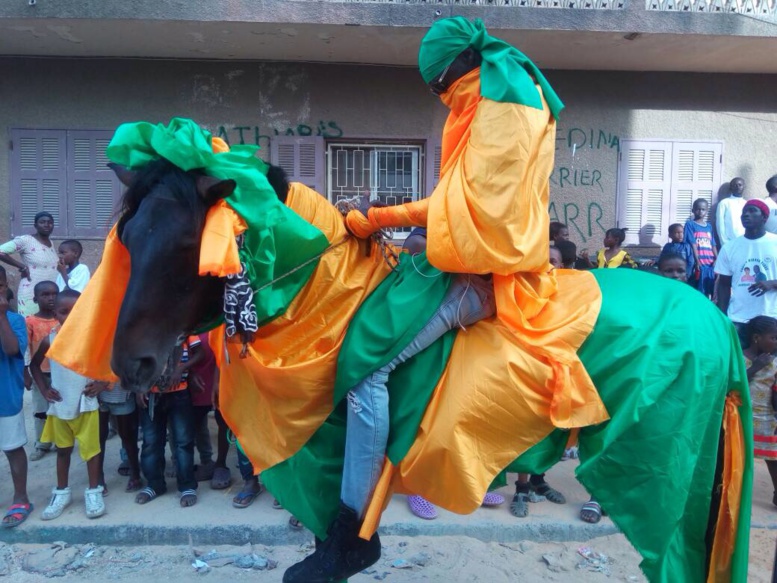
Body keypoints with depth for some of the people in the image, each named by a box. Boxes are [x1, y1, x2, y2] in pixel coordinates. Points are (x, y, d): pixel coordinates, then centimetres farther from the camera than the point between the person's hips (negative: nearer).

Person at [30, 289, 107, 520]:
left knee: (91, 448, 4)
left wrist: (103, 382, -10)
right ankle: (62, 492, 30)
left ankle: (93, 491, 18)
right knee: (63, 449, 16)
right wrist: (44, 389, 3)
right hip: (59, 406, 3)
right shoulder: (49, 341, -3)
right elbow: (34, 364, 13)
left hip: (86, 404, -2)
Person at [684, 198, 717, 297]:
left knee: (708, 291, 5)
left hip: (710, 264, 5)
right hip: (698, 263, -5)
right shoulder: (690, 224, -1)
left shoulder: (709, 226, 14)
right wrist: (697, 261, -13)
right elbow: (692, 244, -8)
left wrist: (716, 260, -2)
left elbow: (713, 245, 12)